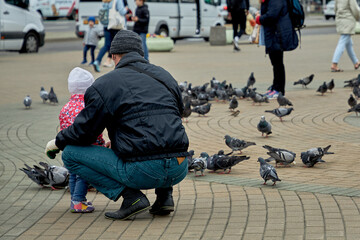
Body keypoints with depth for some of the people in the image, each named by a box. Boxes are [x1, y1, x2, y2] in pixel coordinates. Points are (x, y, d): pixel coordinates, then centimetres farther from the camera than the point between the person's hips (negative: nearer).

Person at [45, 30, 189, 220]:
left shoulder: (105, 84, 0)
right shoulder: (165, 76, 18)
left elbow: (84, 130, 1)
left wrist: (57, 142, 24)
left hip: (143, 172, -6)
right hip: (180, 171, 7)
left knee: (70, 154, 6)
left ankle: (131, 197, -3)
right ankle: (164, 195, 17)